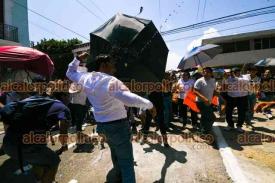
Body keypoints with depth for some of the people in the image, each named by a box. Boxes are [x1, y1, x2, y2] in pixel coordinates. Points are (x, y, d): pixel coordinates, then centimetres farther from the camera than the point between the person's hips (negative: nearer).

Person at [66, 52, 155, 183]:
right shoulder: (111, 81, -22)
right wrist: (149, 104, -22)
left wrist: (78, 59, 16)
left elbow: (70, 73, 22)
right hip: (118, 125, -8)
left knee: (115, 151, 31)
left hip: (101, 125, 8)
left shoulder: (86, 78, 0)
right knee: (126, 160, 4)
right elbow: (130, 99, -34)